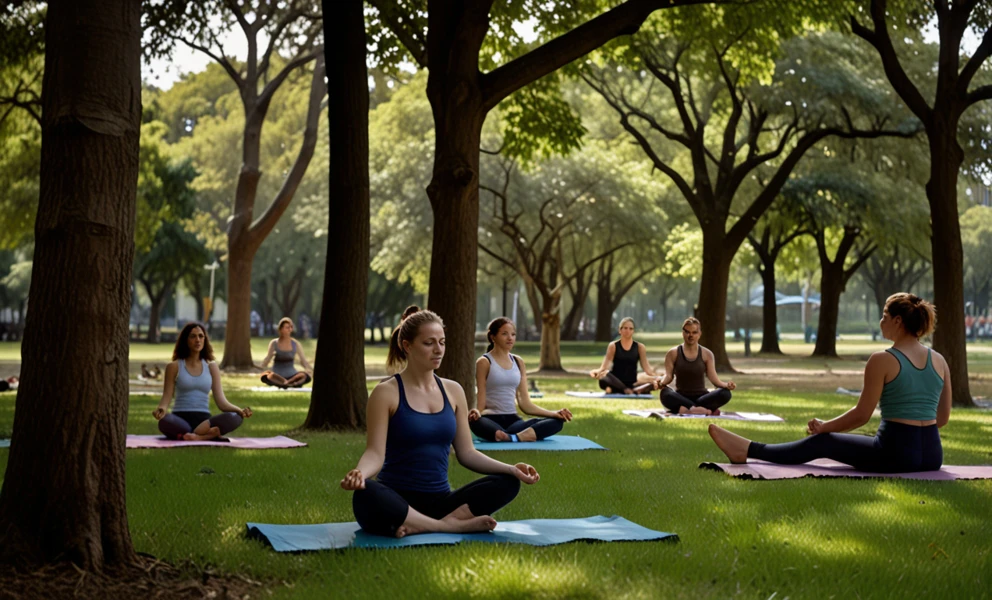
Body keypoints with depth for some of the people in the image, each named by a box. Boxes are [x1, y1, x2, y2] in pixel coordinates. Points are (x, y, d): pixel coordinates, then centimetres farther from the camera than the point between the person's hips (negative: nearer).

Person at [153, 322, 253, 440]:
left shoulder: (211, 367, 12)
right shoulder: (174, 367, 7)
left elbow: (221, 401, 6)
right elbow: (166, 397, 1)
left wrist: (239, 410, -14)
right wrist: (160, 409, -23)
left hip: (204, 420, 2)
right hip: (181, 419, -2)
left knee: (235, 418, -30)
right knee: (164, 422, -40)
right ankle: (208, 435, -35)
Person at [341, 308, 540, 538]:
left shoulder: (453, 391, 10)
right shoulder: (387, 393, -5)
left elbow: (466, 453, 9)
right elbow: (375, 453, -12)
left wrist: (510, 468, -6)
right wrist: (359, 473, -35)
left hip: (440, 501, 5)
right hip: (397, 502, -5)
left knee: (507, 483, -17)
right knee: (366, 495, -39)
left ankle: (421, 526, -24)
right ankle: (452, 525, -25)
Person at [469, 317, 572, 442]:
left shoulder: (518, 362, 15)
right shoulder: (484, 362, 0)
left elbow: (525, 404, 13)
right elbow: (481, 404, -5)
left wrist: (555, 413, 2)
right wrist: (477, 412, -29)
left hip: (512, 420, 5)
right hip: (492, 420, -5)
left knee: (557, 421, -20)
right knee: (475, 422, -42)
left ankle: (514, 437, -38)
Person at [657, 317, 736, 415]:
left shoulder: (707, 354, 7)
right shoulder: (673, 353, 5)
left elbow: (713, 378, 0)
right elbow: (668, 375, -2)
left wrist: (726, 385, -20)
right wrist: (661, 383, -25)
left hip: (701, 396, 2)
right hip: (681, 397, -1)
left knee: (725, 393, -28)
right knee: (665, 394, -38)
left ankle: (686, 409, -32)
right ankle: (708, 410, -36)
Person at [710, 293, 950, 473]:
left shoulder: (882, 360, -12)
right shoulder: (940, 361, 6)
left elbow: (861, 415, -9)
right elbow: (943, 417, 13)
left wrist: (824, 426, 6)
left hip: (895, 452, -6)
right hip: (932, 454, 6)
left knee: (821, 442, 14)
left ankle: (748, 450, 26)